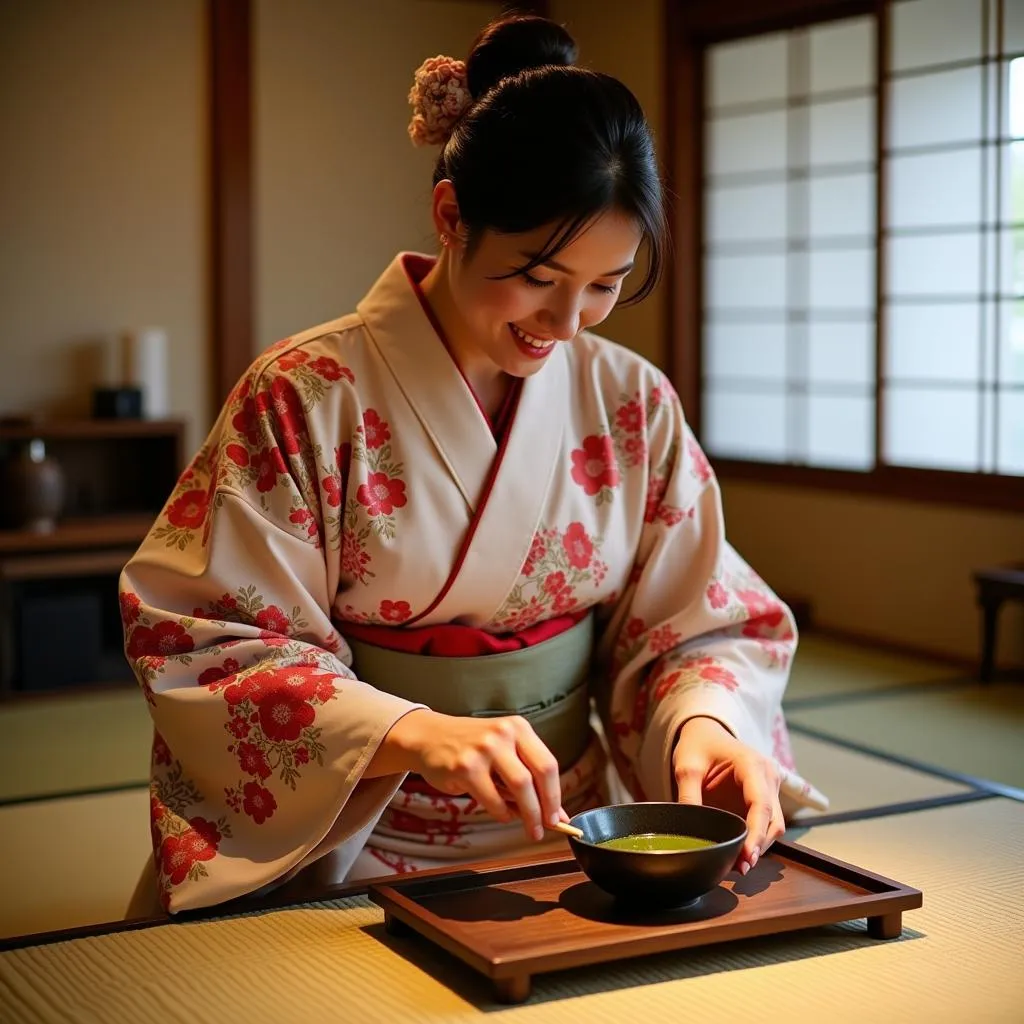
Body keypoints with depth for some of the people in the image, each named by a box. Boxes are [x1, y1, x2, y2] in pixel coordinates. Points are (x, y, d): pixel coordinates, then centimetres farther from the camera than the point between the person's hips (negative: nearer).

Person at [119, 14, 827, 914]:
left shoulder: (634, 403, 4)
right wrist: (411, 734, -26)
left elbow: (699, 627, 8)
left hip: (571, 835, 4)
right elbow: (211, 648, -11)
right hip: (370, 856, -3)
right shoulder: (305, 399, -8)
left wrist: (703, 721, -16)